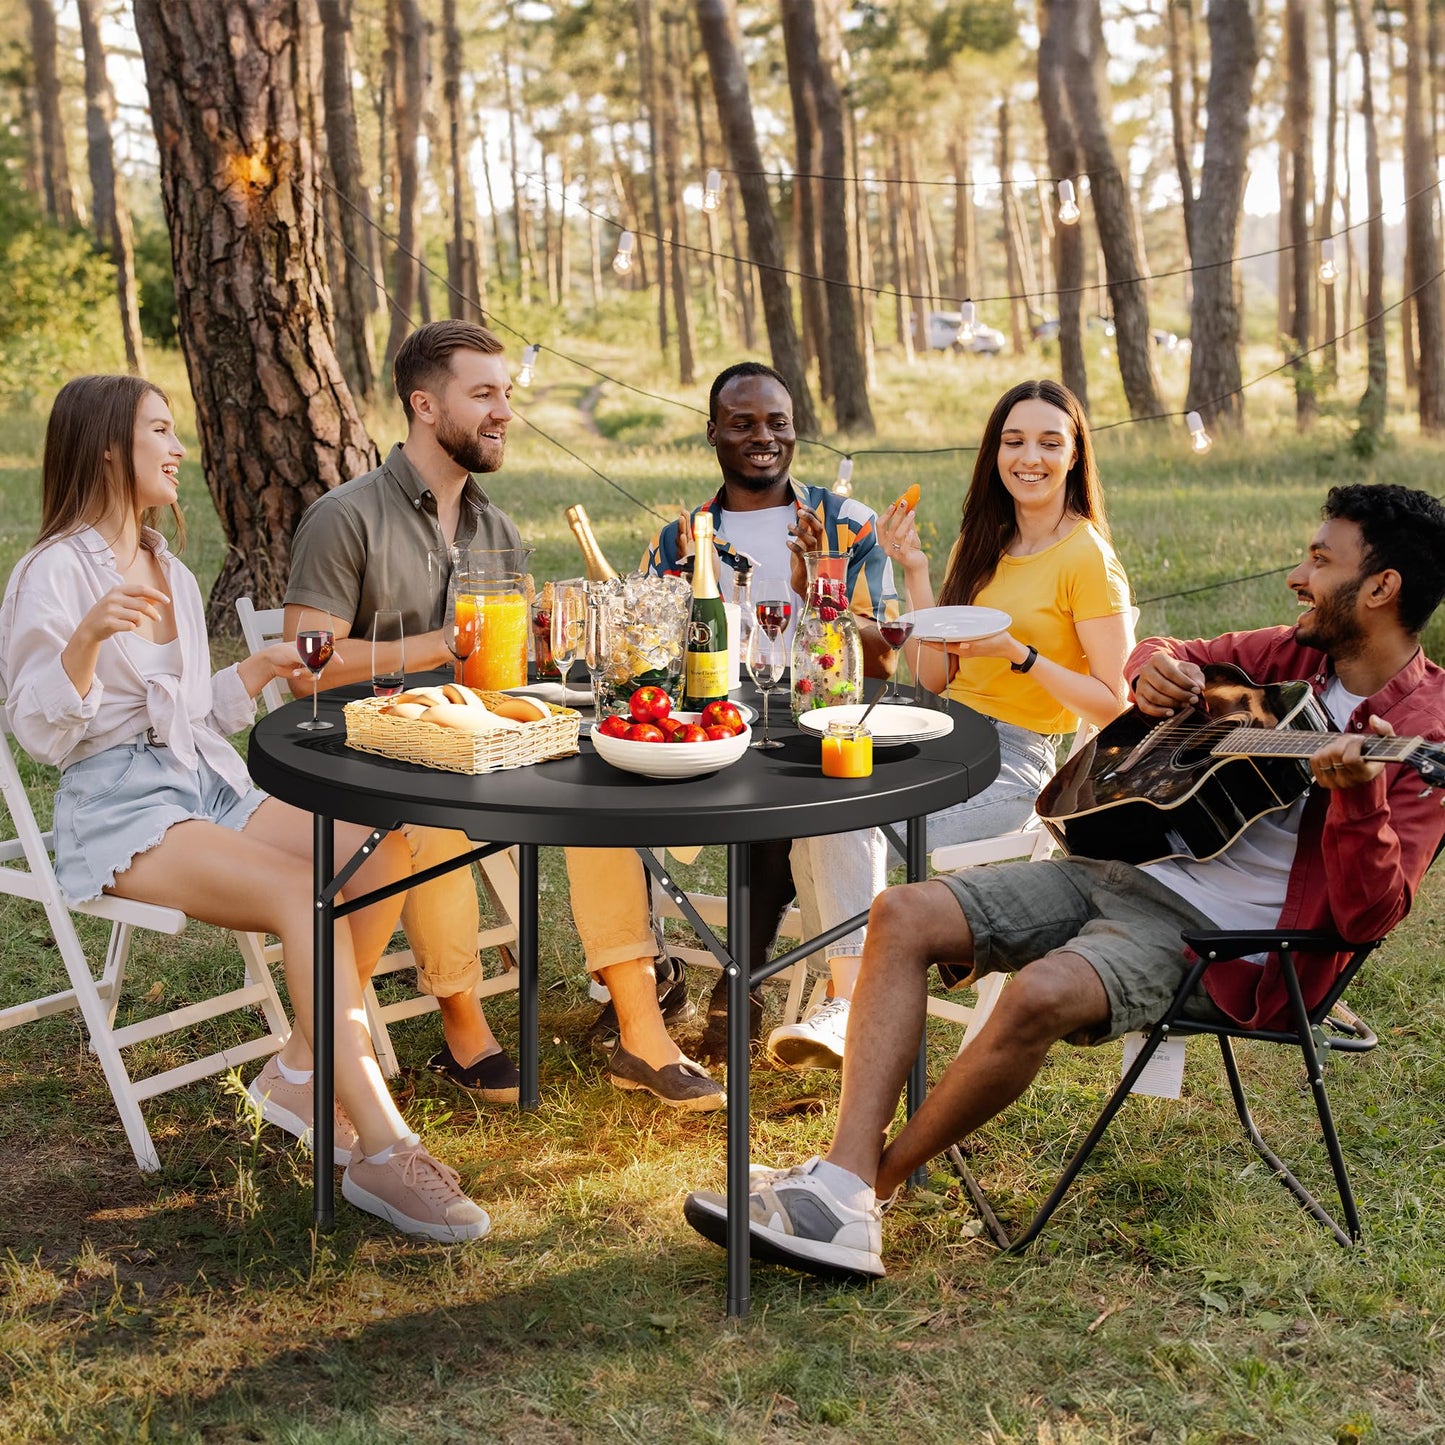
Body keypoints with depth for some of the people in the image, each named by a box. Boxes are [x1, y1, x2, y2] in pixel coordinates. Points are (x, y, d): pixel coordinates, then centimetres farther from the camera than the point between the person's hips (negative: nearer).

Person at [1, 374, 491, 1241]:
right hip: (120, 811, -7)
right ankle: (382, 1150, -33)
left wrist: (259, 673, 10)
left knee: (382, 852, -18)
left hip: (209, 784, 7)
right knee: (305, 891, -31)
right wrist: (87, 639, -27)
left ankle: (302, 1071, -7)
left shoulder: (173, 573, 19)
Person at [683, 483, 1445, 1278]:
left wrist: (1358, 796, -36)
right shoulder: (1297, 651, 12)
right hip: (1118, 865, 8)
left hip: (1208, 932, -8)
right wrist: (1154, 670, 4)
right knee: (904, 915, -10)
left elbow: (1370, 911, -18)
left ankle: (872, 1184, -14)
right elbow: (1164, 659, 29)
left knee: (1040, 994, -36)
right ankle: (842, 1176, -20)